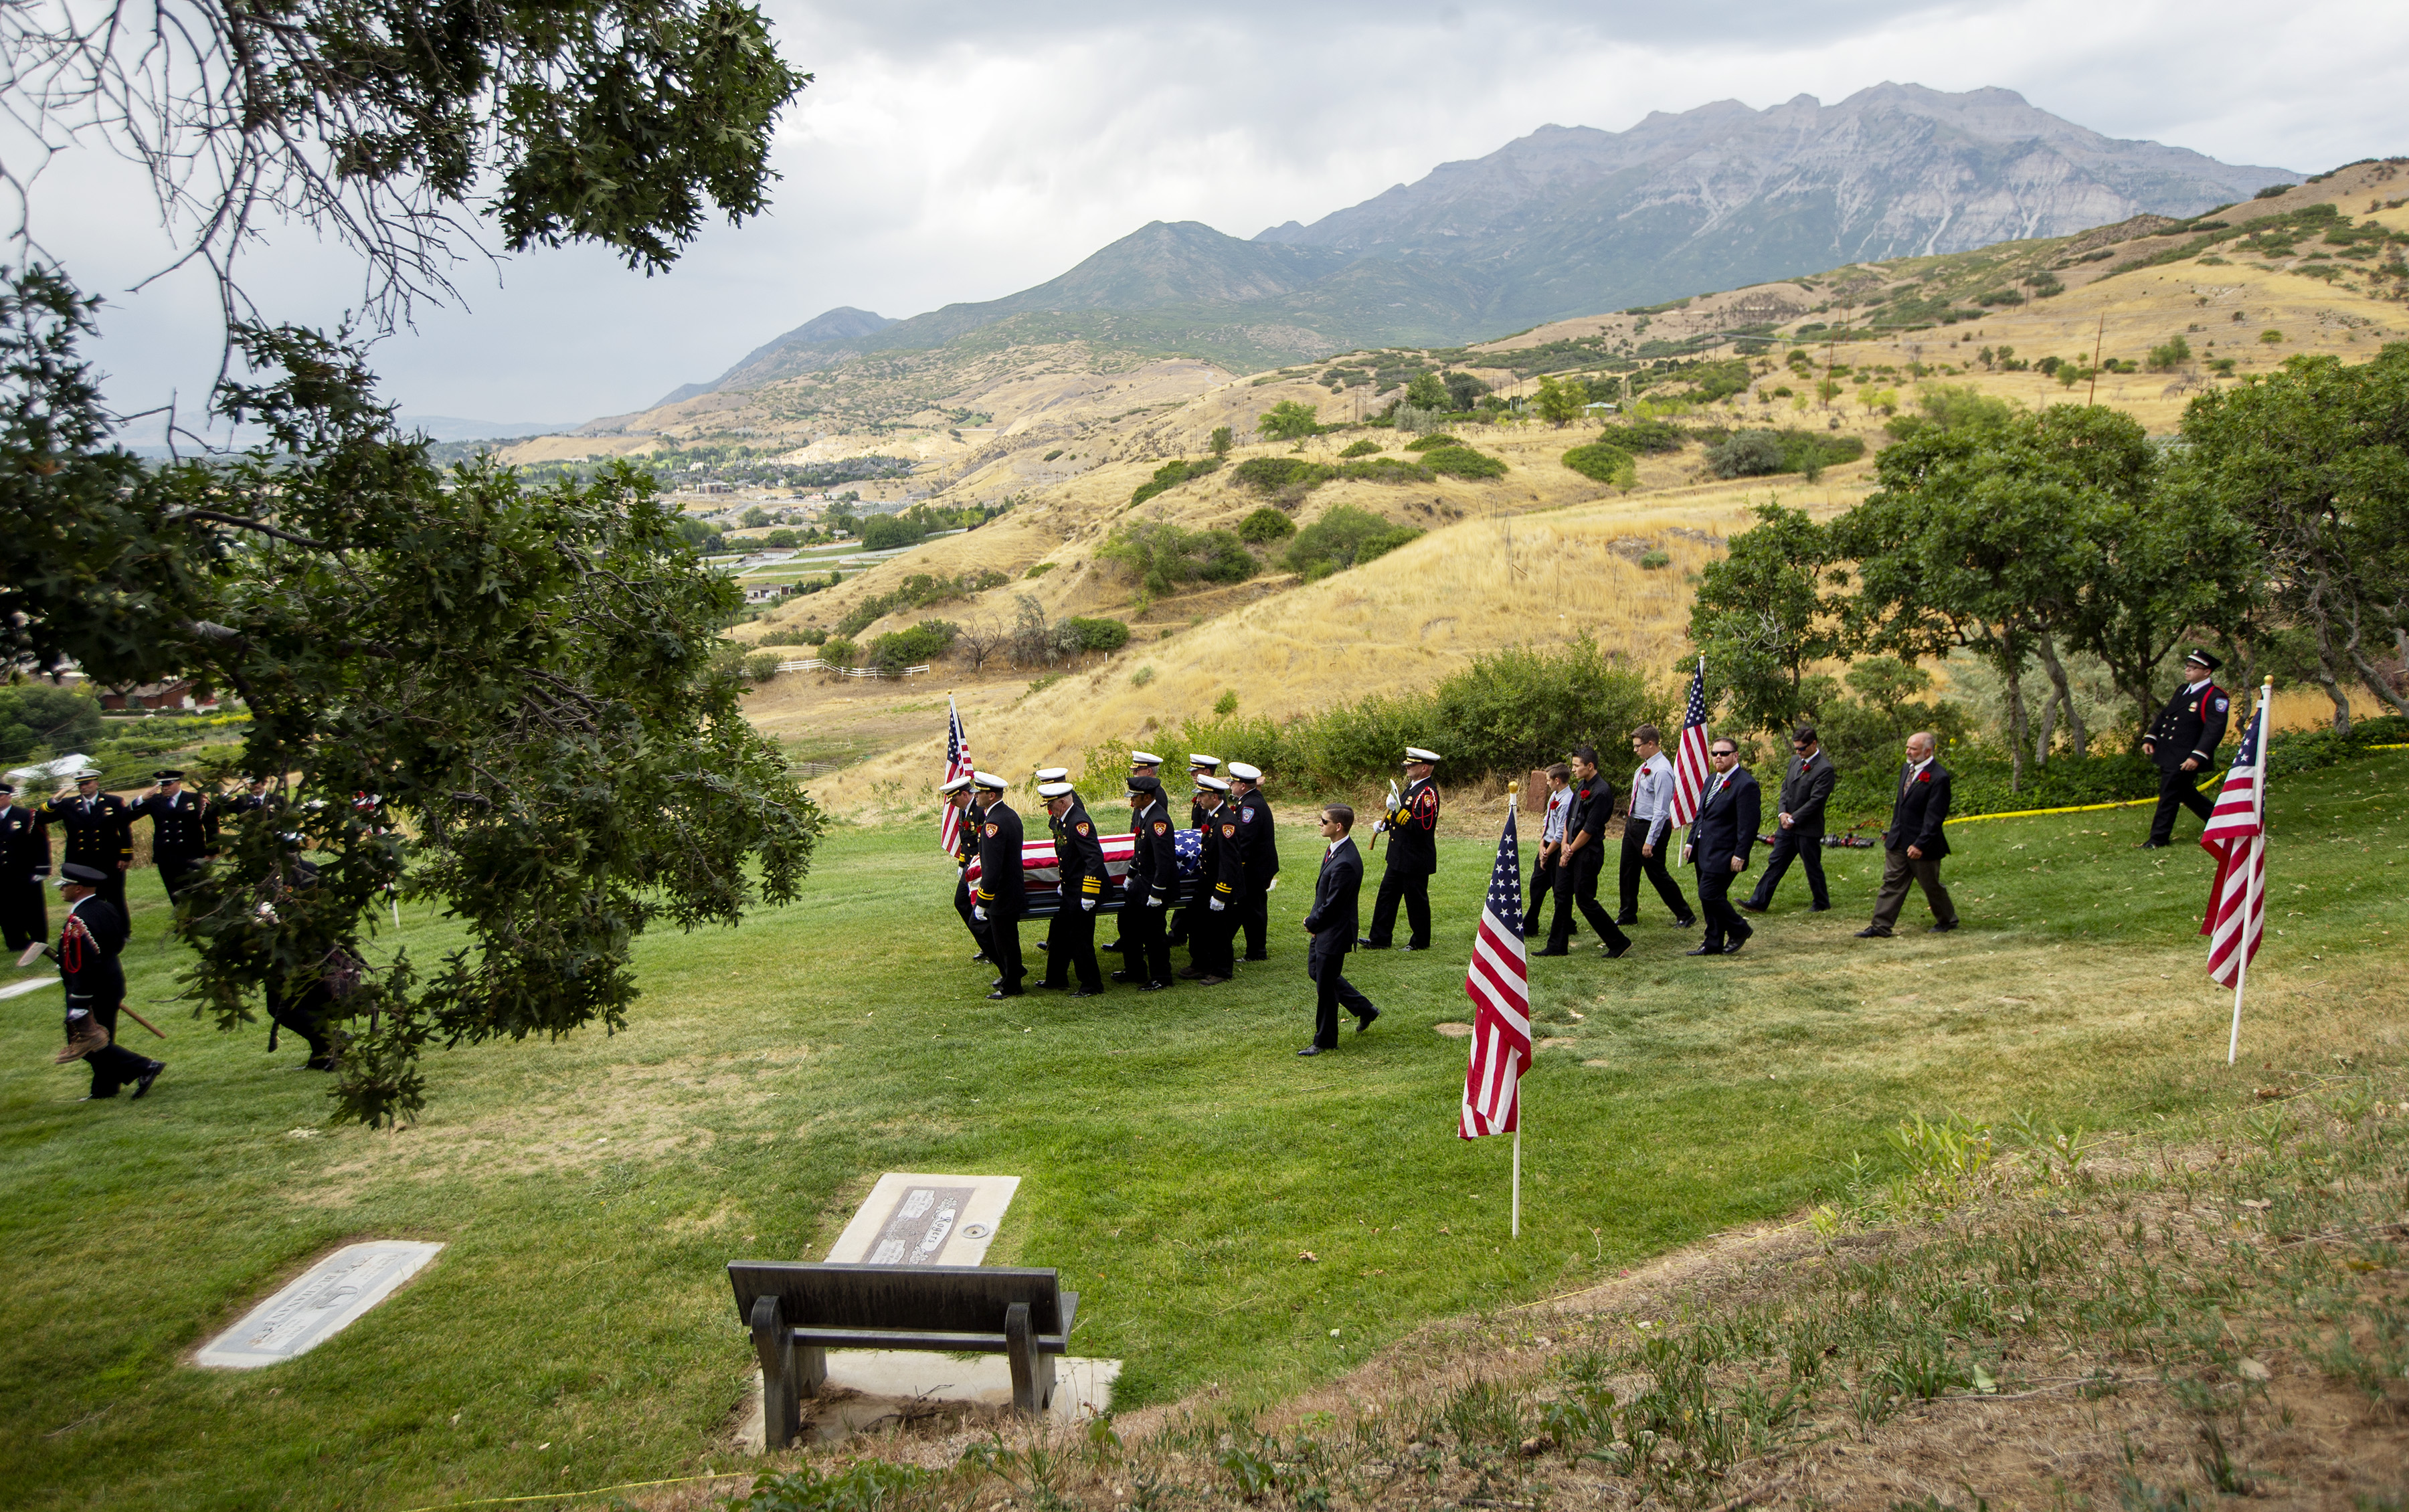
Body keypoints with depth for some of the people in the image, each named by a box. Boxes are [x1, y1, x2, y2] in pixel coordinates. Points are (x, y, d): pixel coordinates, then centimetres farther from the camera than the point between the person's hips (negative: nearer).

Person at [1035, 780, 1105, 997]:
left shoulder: (1079, 823, -23)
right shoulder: (1064, 820, 8)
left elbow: (1095, 858, -28)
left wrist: (1088, 895, -29)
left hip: (1082, 895, -10)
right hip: (1070, 892, 10)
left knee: (1080, 939, -1)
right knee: (1059, 935, 18)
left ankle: (1092, 985, 11)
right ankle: (1056, 980, 30)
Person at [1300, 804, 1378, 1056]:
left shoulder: (1345, 863, -30)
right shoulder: (1334, 849, 1)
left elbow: (1331, 905, -24)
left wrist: (1311, 923, -8)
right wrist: (1314, 919, 3)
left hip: (1334, 933, -10)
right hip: (1323, 927, 10)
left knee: (1325, 986, 4)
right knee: (1316, 972, 23)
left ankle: (1325, 1041, 22)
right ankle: (1364, 1010, 35)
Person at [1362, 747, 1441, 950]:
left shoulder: (1428, 792, -20)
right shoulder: (1413, 787, 11)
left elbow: (1422, 827, -27)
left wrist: (1397, 810, -30)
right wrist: (1385, 823, 8)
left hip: (1416, 859, -10)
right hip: (1400, 857, 10)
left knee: (1416, 901, 4)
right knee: (1387, 894, 13)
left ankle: (1421, 942, 19)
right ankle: (1380, 939, 20)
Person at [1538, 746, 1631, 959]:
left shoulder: (1601, 792, -19)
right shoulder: (1581, 785, 10)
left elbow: (1589, 829, -18)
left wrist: (1571, 851, -10)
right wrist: (1565, 844, 2)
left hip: (1588, 853, -9)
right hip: (1571, 851, 9)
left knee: (1584, 900, -4)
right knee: (1562, 897, 10)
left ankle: (1619, 942, 8)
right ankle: (1558, 946, 17)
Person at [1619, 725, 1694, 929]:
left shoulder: (1661, 771, -23)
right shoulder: (1644, 766, 5)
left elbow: (1661, 811, -24)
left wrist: (1650, 841, -24)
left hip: (1651, 827, -9)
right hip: (1633, 824, 9)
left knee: (1657, 874, 2)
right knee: (1628, 871, 14)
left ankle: (1685, 916, 17)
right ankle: (1627, 916, 27)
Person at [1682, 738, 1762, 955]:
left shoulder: (1745, 784, -14)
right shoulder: (1711, 781, 15)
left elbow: (1749, 824, -17)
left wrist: (1740, 856, -20)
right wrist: (1690, 842, 15)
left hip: (1723, 855, -9)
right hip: (1704, 852, 9)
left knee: (1709, 895, -12)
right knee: (1709, 898, 11)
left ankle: (1739, 930, 8)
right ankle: (1714, 944, 19)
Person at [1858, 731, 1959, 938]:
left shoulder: (1938, 777, -19)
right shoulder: (1907, 769, 8)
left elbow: (1934, 817, -20)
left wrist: (1920, 844, -23)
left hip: (1922, 844, -7)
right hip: (1898, 841, 7)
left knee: (1931, 885, 10)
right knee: (1891, 883, 5)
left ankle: (1947, 920, 32)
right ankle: (1881, 927, 7)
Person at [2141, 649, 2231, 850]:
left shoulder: (2215, 697, -13)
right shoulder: (2182, 690, 14)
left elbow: (2214, 731, -21)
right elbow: (2164, 715, 21)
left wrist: (2197, 757, -29)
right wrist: (2150, 738, 10)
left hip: (2185, 760, -9)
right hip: (2167, 755, 9)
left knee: (2169, 797, -3)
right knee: (2185, 793, 20)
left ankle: (2159, 839, 7)